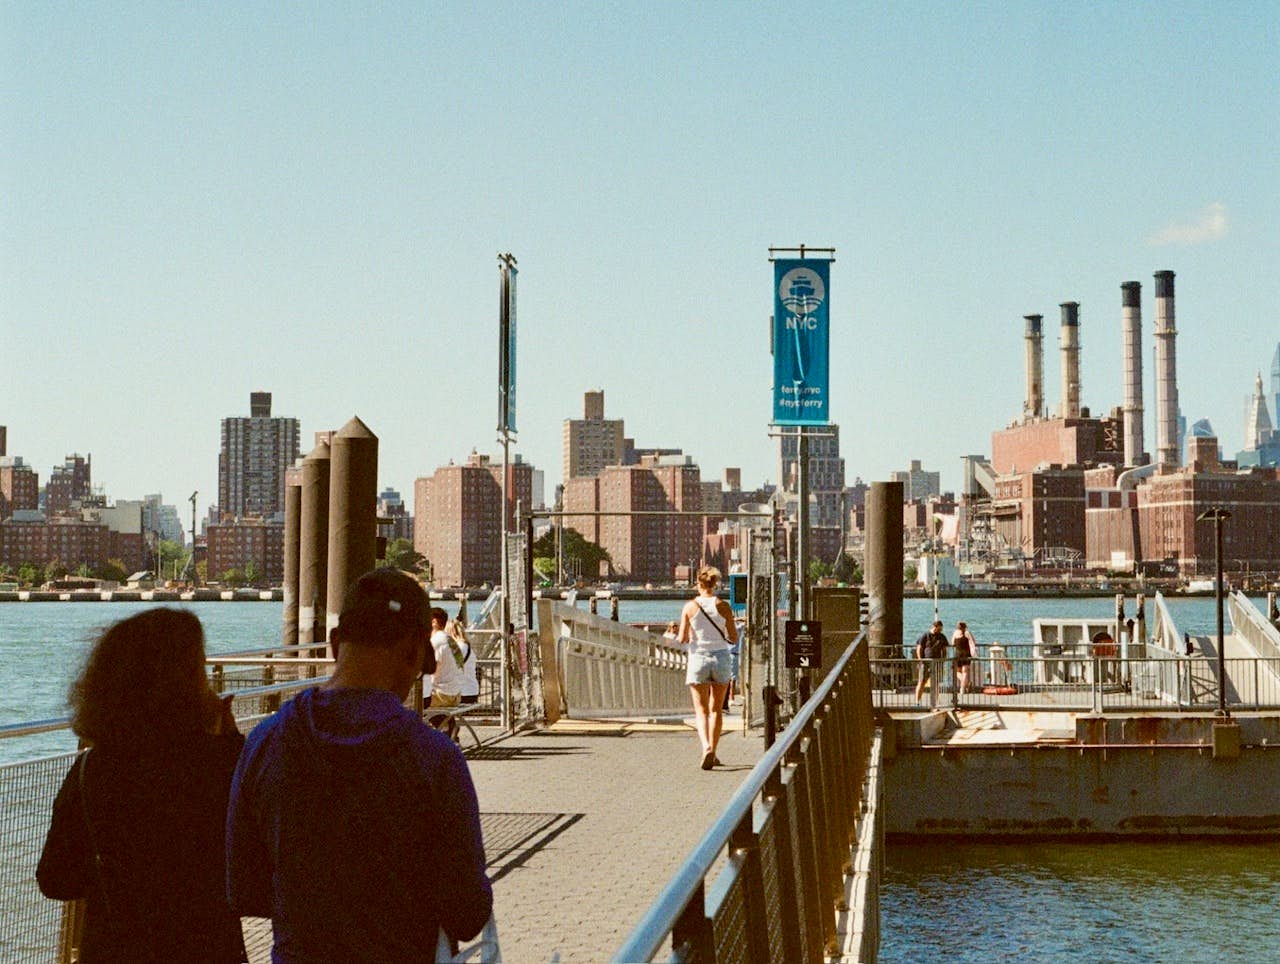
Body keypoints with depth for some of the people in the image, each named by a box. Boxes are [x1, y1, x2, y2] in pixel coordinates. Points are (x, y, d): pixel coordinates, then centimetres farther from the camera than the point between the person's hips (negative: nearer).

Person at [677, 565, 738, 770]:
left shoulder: (689, 607, -5)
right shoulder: (723, 606, -4)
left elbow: (682, 639, -4)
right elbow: (734, 638, -1)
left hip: (698, 658, -1)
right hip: (721, 658, 1)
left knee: (701, 710, 0)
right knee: (716, 709, 14)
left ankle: (706, 747, -22)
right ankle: (713, 752, 16)